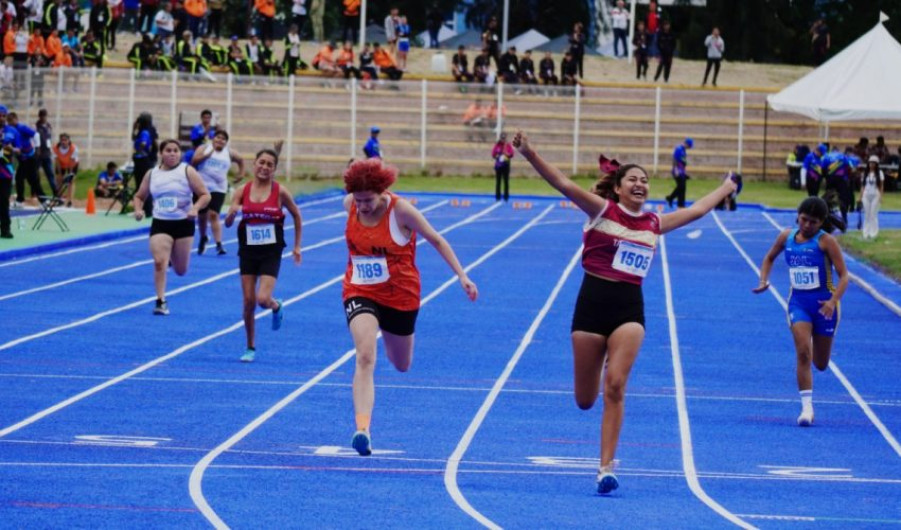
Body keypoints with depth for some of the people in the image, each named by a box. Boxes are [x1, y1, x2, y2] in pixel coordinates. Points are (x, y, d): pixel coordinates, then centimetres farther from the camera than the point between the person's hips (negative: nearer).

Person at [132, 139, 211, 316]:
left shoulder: (187, 171, -4)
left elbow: (205, 195, -5)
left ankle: (174, 257, 47)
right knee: (159, 261, -20)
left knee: (180, 270, 9)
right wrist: (138, 209, -6)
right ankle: (161, 301, -11)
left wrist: (195, 208, -24)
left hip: (183, 224, -1)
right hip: (160, 224, 1)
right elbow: (139, 196, 16)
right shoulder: (151, 174, 4)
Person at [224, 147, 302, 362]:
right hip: (248, 250, 2)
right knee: (248, 301, 2)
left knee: (263, 299, -15)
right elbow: (228, 223, 2)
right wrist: (232, 213, -21)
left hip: (271, 253, -2)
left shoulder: (280, 192, -6)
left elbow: (296, 216, 8)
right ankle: (250, 348, 17)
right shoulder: (243, 191, 0)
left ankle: (276, 307, 23)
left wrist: (297, 246, 9)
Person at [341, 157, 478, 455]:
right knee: (365, 358, -23)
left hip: (400, 296, -1)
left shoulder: (400, 210, -18)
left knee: (401, 365, 18)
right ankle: (362, 429, -32)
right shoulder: (349, 205, -8)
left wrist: (462, 276, -10)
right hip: (360, 293, 1)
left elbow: (437, 241, -7)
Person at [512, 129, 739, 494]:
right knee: (585, 401, 2)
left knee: (615, 387, -16)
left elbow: (696, 210, 28)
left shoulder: (654, 223, 12)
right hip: (593, 301, -2)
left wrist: (725, 189, 40)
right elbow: (565, 185, -12)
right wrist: (529, 155, -25)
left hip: (630, 307, 2)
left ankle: (606, 468, -14)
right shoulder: (602, 210, 0)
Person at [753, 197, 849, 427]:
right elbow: (770, 258, 20)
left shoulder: (826, 242, -11)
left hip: (823, 303, -2)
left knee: (820, 364, 9)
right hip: (798, 302, 2)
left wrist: (833, 301, -29)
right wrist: (763, 281, 2)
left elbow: (843, 275, -14)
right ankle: (807, 406, -15)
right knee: (803, 353, -18)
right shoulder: (786, 237, 1)